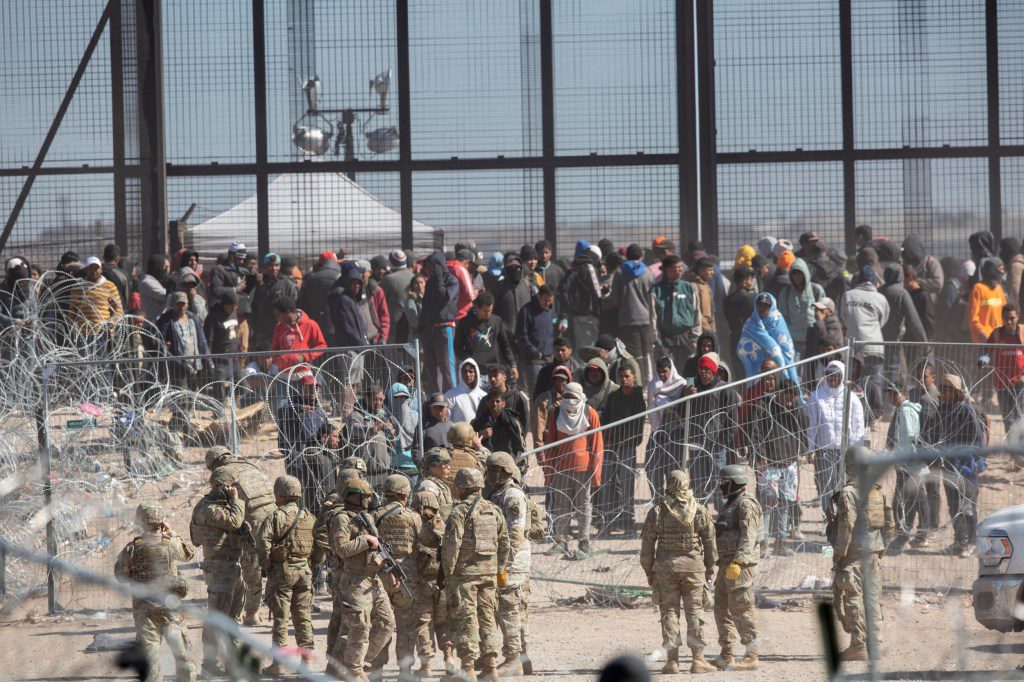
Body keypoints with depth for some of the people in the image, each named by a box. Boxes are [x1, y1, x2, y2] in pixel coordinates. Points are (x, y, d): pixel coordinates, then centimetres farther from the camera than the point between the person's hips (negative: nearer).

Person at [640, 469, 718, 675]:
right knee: (695, 610, 5)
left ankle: (672, 660, 1)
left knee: (669, 611, 4)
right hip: (693, 565, 0)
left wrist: (649, 571, 11)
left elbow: (647, 544, 2)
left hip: (666, 566, 0)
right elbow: (710, 542, 4)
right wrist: (710, 568, 14)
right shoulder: (700, 511, 0)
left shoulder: (657, 512, -2)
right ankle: (698, 659, 2)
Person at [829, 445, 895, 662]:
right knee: (873, 597, 11)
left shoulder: (849, 492, -12)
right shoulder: (878, 490, 10)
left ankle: (858, 646, -5)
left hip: (854, 552, -7)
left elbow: (847, 525, -17)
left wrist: (838, 554, -12)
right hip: (874, 551, 7)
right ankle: (876, 643, 11)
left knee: (852, 598, -2)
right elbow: (889, 522, 13)